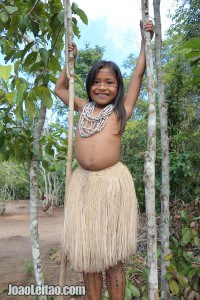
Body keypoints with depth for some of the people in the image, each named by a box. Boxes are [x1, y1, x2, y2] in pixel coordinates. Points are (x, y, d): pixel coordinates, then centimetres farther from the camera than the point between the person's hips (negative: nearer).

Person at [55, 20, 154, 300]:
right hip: (82, 181, 4)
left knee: (113, 257, 6)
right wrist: (71, 59, 33)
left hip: (113, 181, -3)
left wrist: (145, 38, 20)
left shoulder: (122, 108, 9)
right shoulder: (83, 107, 18)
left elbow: (139, 72, 13)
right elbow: (60, 88, 32)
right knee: (87, 253, 10)